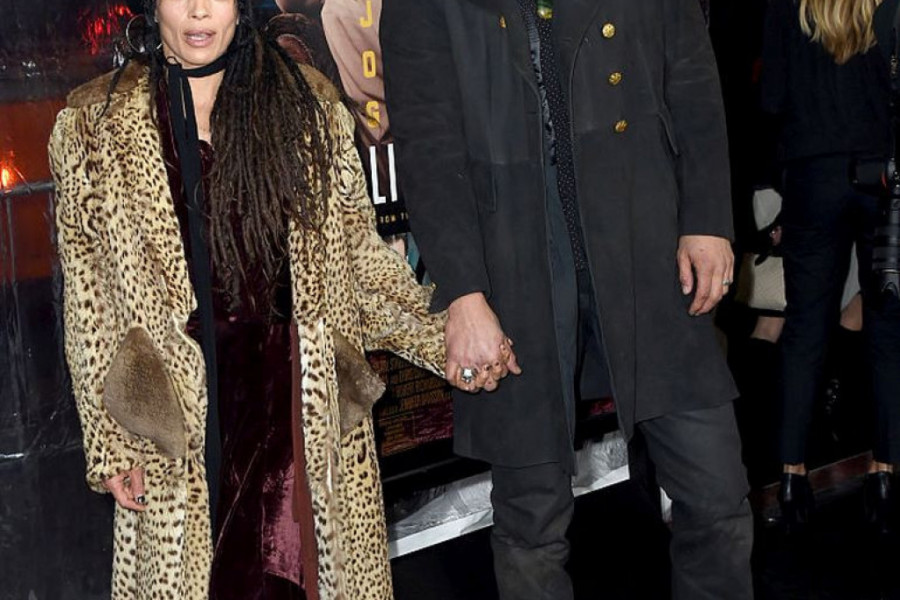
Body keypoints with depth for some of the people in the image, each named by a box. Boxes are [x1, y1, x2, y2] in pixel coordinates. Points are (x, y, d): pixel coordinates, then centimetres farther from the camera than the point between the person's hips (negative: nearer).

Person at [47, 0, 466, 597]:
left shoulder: (306, 104, 6)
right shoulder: (95, 126, 3)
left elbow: (359, 251, 12)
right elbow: (90, 302, 4)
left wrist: (445, 337, 6)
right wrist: (109, 439, 1)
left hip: (302, 394, 1)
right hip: (184, 407, -1)